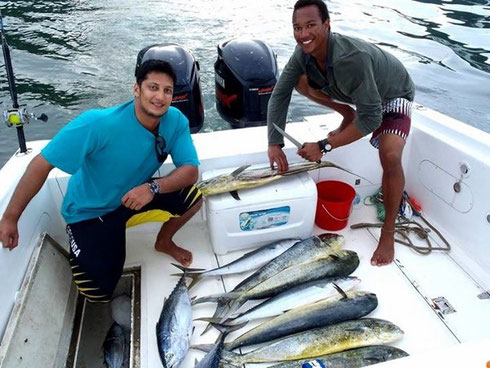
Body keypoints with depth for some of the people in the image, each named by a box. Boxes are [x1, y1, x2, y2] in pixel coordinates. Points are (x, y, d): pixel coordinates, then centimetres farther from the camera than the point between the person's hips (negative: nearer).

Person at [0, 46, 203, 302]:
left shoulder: (175, 121, -19)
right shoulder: (99, 124, -31)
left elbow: (191, 171, -19)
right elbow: (42, 164, -26)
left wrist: (153, 187, -37)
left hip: (135, 197, 4)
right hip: (90, 212, -4)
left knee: (193, 197, -15)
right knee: (98, 293, -9)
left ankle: (164, 242, 14)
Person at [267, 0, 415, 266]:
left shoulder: (352, 57, -42)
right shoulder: (304, 52, -22)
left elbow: (371, 118, -40)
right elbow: (280, 94, -17)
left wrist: (324, 146, -39)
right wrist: (274, 144, -26)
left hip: (392, 94, -7)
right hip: (355, 92, 7)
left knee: (390, 155, -32)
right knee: (301, 82, -7)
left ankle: (388, 232, -12)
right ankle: (348, 118, 15)